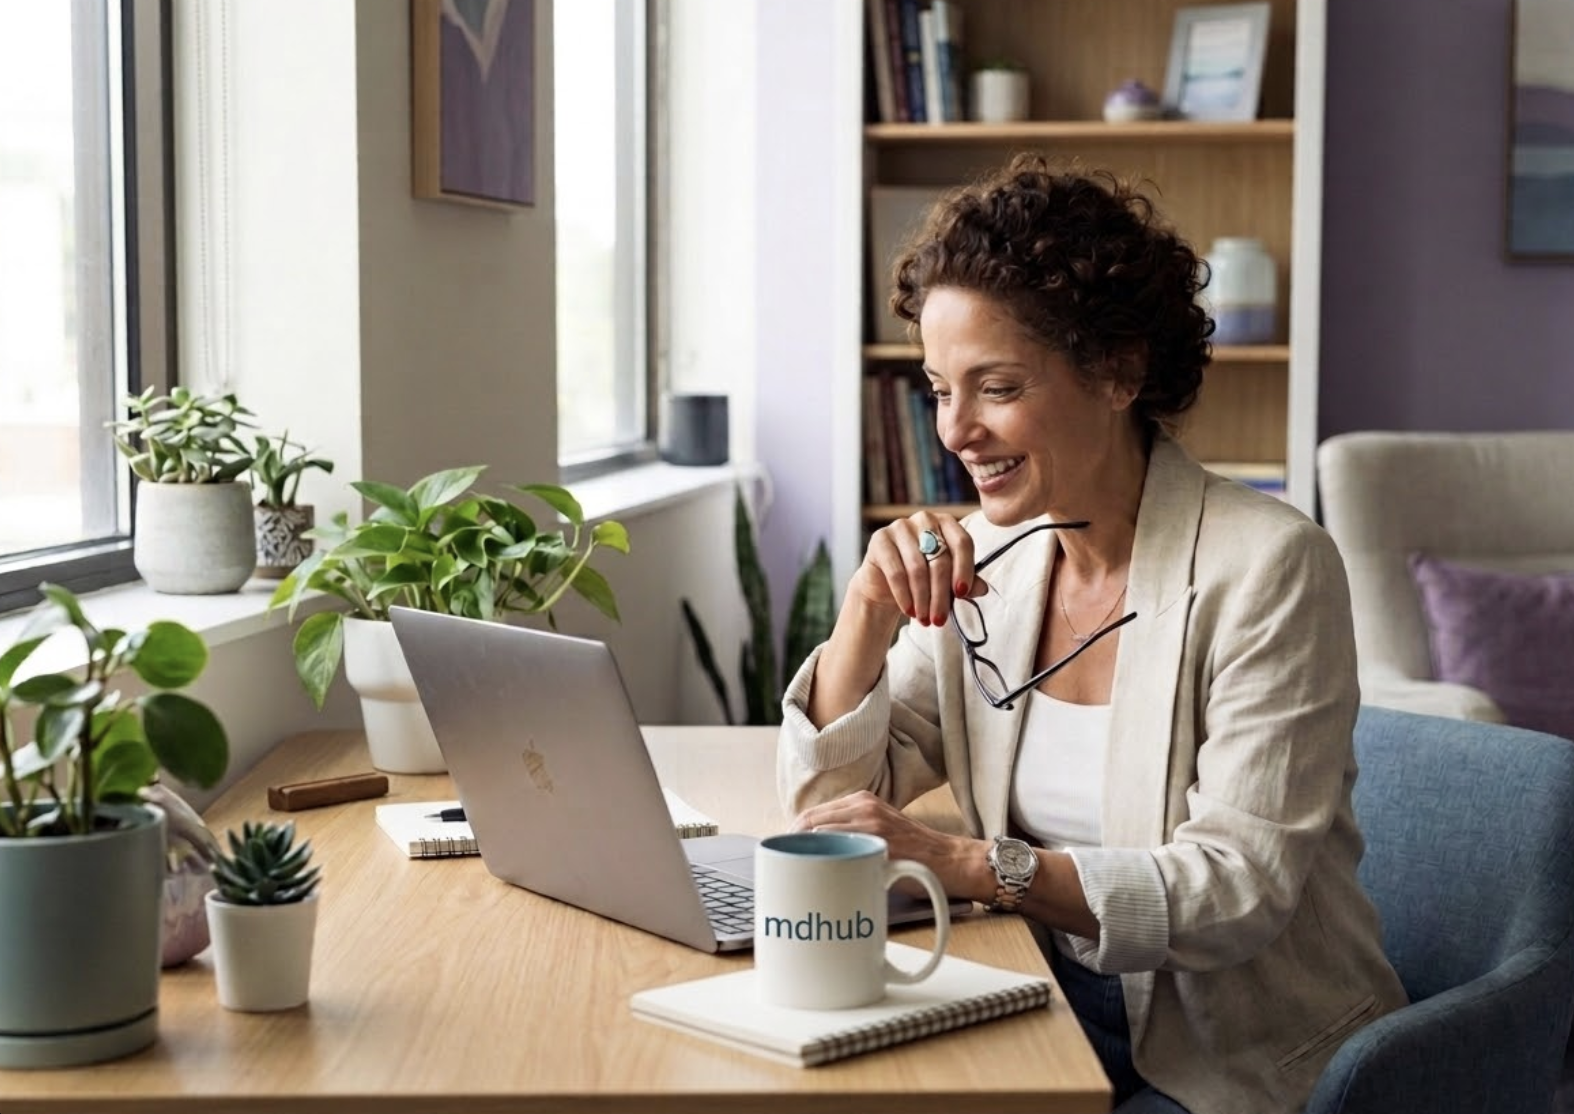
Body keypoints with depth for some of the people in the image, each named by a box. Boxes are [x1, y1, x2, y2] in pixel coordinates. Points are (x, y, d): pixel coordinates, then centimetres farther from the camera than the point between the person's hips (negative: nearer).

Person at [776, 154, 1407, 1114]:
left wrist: (965, 862, -32)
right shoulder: (987, 559, 2)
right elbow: (827, 806, 3)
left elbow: (1240, 889, -23)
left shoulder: (1268, 566, -16)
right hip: (1060, 1026, 5)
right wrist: (869, 611, -12)